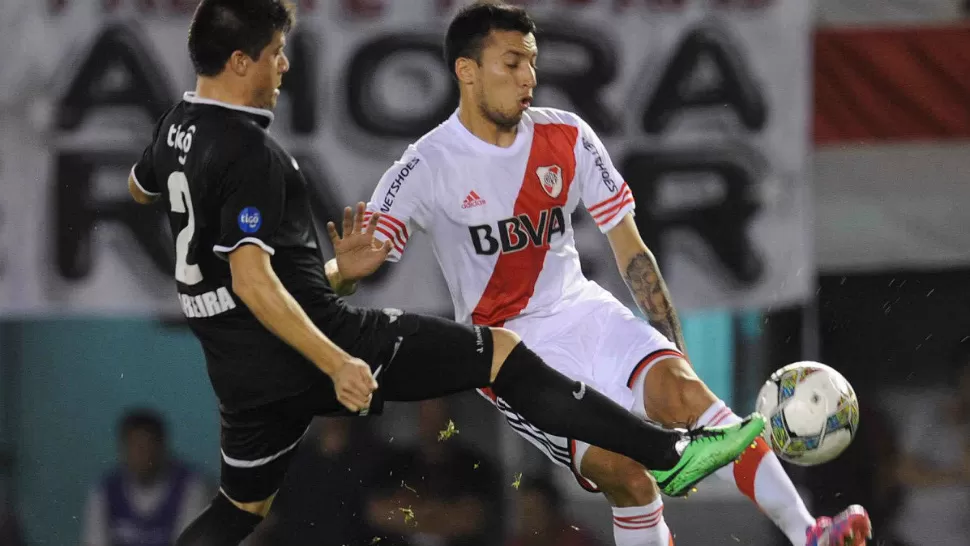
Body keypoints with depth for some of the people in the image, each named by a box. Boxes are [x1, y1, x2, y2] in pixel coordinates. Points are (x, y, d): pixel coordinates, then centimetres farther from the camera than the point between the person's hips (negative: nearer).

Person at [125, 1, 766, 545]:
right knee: (501, 351, -3)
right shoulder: (250, 152, -20)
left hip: (240, 369, 9)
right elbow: (251, 280, -29)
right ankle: (669, 452, -4)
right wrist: (336, 363, -30)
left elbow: (140, 186, 31)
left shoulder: (178, 126, 7)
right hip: (312, 340, -9)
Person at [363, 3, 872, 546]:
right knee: (625, 473, -23)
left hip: (583, 312, 3)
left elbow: (631, 251, 8)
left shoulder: (567, 138, 2)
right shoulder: (427, 169, -10)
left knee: (683, 392, -25)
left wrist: (674, 350, 4)